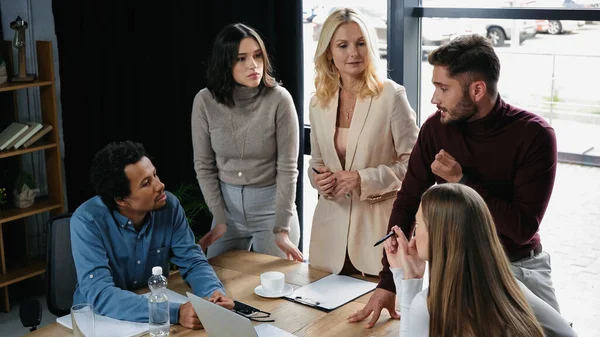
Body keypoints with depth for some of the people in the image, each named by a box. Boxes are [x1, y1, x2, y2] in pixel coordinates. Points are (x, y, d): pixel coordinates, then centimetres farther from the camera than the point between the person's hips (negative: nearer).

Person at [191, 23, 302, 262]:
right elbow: (203, 165, -2)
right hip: (227, 204, 2)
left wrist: (281, 228, -16)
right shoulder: (205, 101, -10)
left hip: (272, 205, -2)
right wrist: (219, 219, -5)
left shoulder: (279, 99, -16)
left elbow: (287, 167, -14)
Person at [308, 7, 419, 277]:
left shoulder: (391, 95, -9)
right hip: (333, 227, 4)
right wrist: (318, 178, -6)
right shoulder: (318, 102, 6)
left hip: (380, 226, -4)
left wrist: (364, 179, -19)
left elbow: (413, 163, -8)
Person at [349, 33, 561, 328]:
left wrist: (462, 181, -26)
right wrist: (387, 281, -12)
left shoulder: (534, 135, -19)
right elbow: (408, 203, -7)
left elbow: (523, 228, -21)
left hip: (518, 268, -1)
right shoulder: (436, 128, -10)